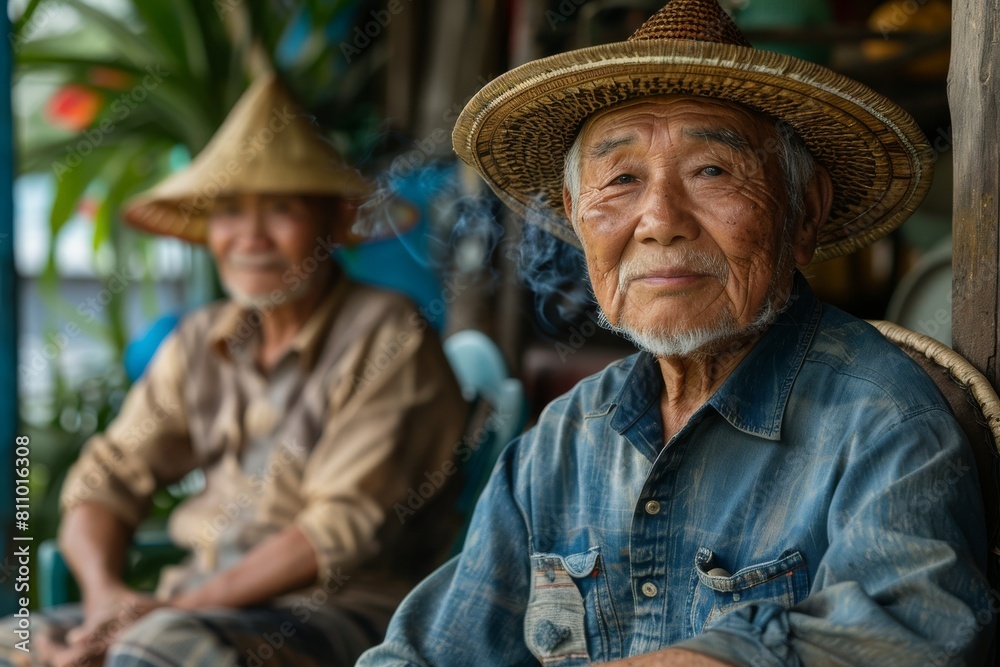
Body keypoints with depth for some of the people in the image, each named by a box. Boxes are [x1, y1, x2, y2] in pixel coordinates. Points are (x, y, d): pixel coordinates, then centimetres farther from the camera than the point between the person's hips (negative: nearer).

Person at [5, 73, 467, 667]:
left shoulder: (390, 338, -7)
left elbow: (344, 528, -13)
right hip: (204, 601, 6)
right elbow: (109, 476, 12)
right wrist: (105, 590, -10)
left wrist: (172, 611, -17)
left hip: (340, 609, -6)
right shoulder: (200, 345, 12)